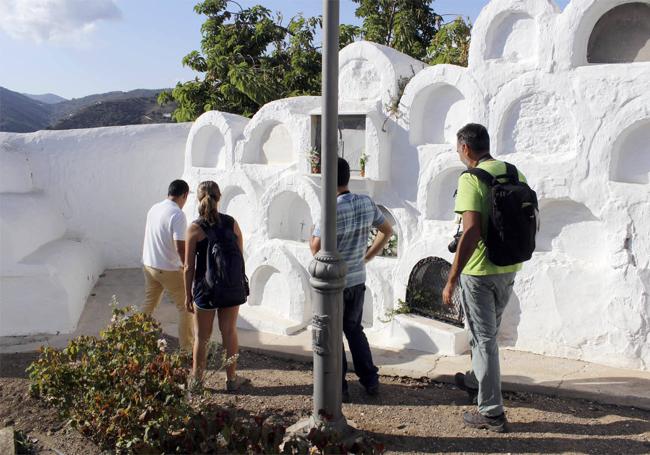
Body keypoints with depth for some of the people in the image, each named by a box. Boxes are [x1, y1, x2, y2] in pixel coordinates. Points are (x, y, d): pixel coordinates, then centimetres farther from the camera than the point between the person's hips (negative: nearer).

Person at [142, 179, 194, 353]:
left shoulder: (154, 209, 4)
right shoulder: (177, 215, -21)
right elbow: (180, 247, -25)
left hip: (149, 265, 8)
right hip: (169, 269, -7)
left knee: (149, 303, 23)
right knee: (185, 307, 6)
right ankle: (187, 347, 12)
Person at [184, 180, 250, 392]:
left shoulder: (195, 228, -12)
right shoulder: (232, 223, -4)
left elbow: (189, 267, -9)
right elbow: (241, 257, 1)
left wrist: (188, 295, 1)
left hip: (206, 288, -2)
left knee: (202, 336, 11)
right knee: (229, 332, 14)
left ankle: (196, 380, 23)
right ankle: (232, 379, 25)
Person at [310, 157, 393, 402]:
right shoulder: (367, 203, -1)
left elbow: (316, 247, -23)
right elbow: (387, 231, 10)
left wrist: (311, 240, 0)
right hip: (358, 279, 6)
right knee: (354, 329, 22)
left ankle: (339, 388, 17)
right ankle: (370, 380, 26)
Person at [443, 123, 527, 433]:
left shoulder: (471, 179, -18)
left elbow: (471, 231, -26)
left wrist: (452, 280, -22)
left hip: (480, 271, -8)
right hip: (509, 269, 8)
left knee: (483, 339, 3)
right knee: (489, 332, 25)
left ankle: (492, 413, 12)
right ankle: (475, 381, 46)